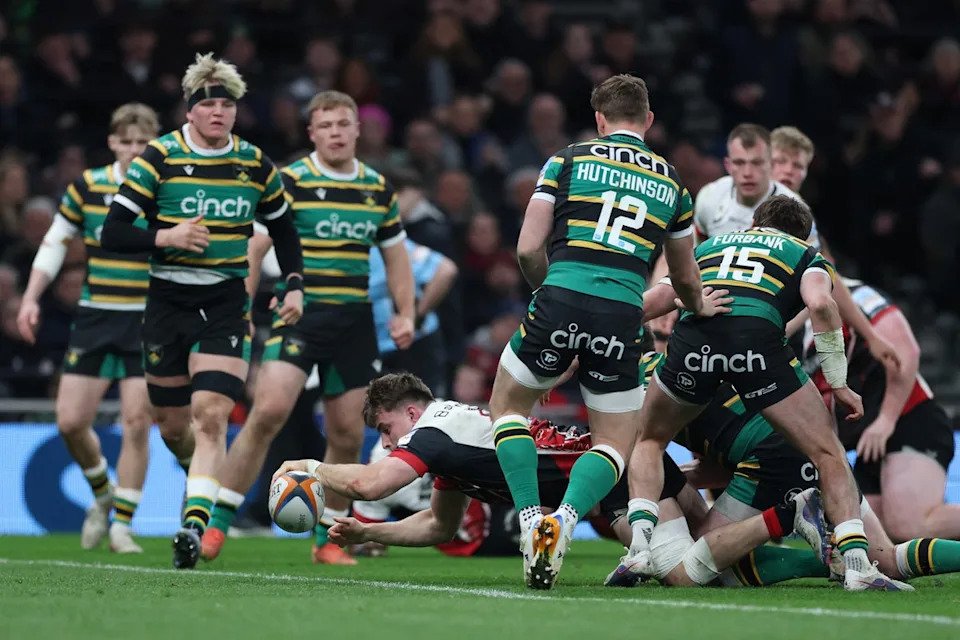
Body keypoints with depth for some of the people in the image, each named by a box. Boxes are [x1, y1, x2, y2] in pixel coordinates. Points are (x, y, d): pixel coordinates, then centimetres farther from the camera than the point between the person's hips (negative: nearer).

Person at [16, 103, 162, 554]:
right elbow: (54, 244, 10)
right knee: (71, 421, -3)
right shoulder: (87, 187, 2)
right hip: (95, 316, 2)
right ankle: (102, 494, 25)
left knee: (136, 424, -9)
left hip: (149, 321, -2)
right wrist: (31, 298, 1)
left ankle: (122, 524, 2)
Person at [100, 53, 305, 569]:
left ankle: (195, 525, -22)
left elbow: (283, 230, 18)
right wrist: (165, 238, -24)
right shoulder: (159, 158, -6)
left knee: (210, 416, -17)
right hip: (168, 300, 0)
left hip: (226, 304, 0)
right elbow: (112, 235, -9)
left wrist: (294, 285, 5)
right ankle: (199, 473, 42)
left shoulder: (255, 164, 2)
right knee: (172, 425, 9)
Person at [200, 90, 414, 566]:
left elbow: (394, 254, 21)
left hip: (354, 322, 4)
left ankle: (328, 539, 17)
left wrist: (405, 313, 11)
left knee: (347, 436, 3)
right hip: (298, 316, -4)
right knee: (268, 411, -20)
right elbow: (254, 247, -2)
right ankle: (217, 525, -13)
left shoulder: (379, 188, 10)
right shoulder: (290, 181, -3)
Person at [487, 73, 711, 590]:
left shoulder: (569, 160, 10)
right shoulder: (672, 184, 18)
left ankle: (532, 520, 4)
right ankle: (564, 519, -15)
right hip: (623, 315, 1)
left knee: (507, 405, 23)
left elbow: (528, 249, 4)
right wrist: (698, 313, 51)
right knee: (616, 445, 14)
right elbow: (686, 281, 29)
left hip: (561, 300, -1)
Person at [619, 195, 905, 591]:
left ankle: (640, 547, 7)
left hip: (694, 335, 2)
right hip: (758, 336, -2)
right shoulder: (806, 256, 29)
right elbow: (819, 304, 7)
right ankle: (857, 564, -3)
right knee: (827, 453, 11)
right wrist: (838, 383, 9)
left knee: (649, 441, 27)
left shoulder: (711, 244, 39)